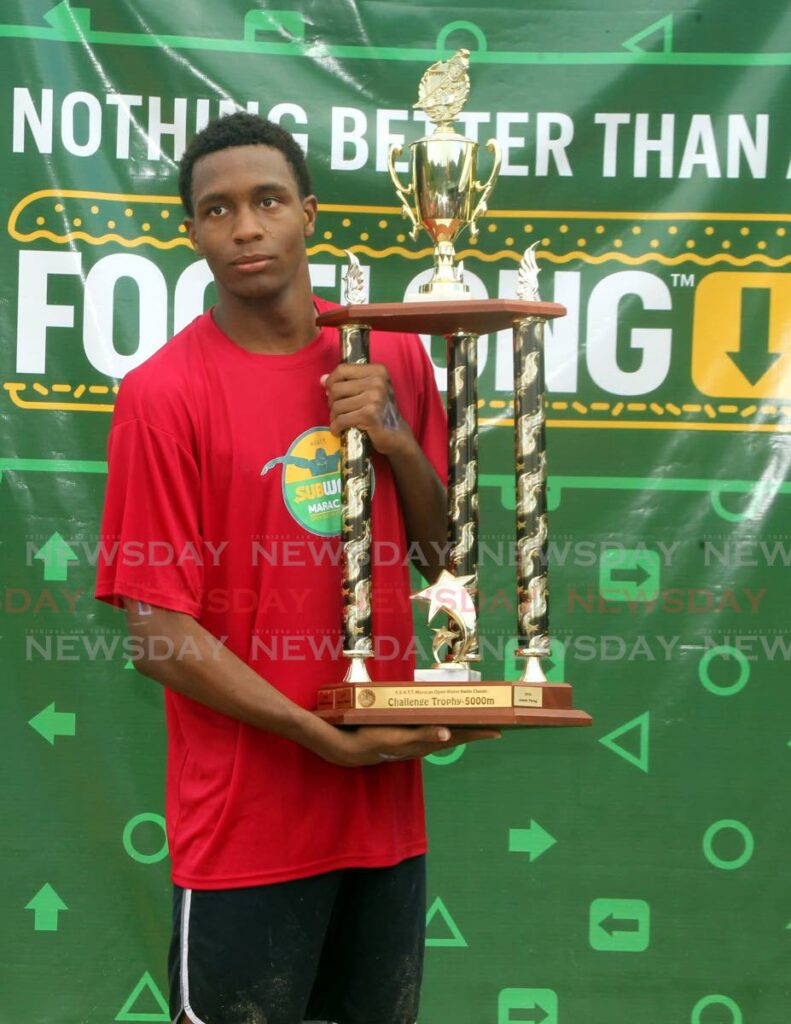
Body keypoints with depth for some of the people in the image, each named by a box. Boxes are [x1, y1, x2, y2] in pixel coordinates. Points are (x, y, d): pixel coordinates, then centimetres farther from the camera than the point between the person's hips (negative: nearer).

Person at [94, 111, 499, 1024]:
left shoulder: (392, 359, 4)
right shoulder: (164, 394, -11)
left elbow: (442, 557, 11)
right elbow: (160, 637, -12)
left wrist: (398, 441, -7)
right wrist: (330, 741, -16)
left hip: (388, 810, 5)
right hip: (247, 830, -5)